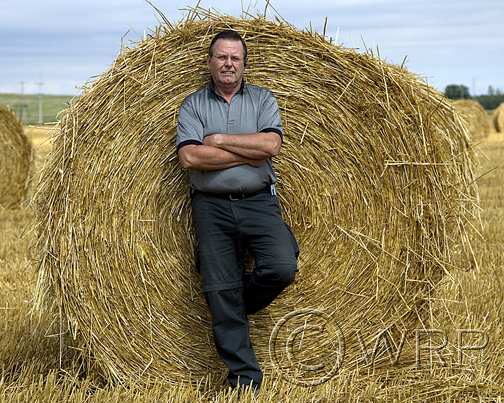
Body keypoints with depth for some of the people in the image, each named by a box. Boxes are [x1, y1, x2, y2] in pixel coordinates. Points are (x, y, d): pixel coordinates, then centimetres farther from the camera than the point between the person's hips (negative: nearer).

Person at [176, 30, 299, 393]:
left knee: (282, 267, -22)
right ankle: (246, 380, 7)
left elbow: (271, 145, -11)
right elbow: (189, 157, -11)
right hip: (211, 206, 0)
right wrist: (248, 155, -10)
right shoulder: (193, 105, 5)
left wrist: (219, 139, -10)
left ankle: (238, 307, 11)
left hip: (259, 202, 0)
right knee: (220, 291, -2)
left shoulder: (263, 99, 7)